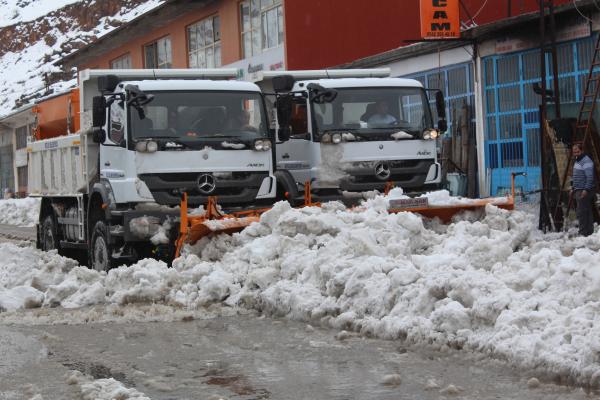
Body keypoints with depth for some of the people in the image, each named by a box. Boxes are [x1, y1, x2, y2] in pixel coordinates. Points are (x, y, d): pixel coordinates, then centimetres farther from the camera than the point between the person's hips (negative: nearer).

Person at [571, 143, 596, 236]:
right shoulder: (577, 161, 18)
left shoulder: (586, 161, -15)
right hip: (579, 190, 10)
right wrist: (574, 188, 22)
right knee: (586, 212, 13)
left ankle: (584, 233, -10)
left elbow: (590, 177, -21)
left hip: (584, 191, -10)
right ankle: (589, 231, 17)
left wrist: (586, 190, -25)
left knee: (582, 213, -11)